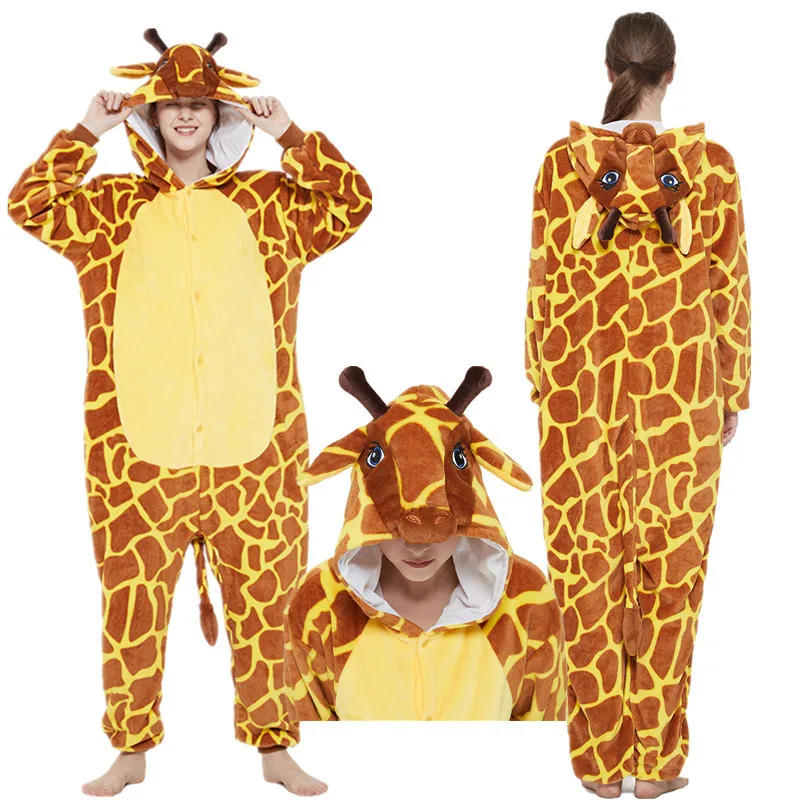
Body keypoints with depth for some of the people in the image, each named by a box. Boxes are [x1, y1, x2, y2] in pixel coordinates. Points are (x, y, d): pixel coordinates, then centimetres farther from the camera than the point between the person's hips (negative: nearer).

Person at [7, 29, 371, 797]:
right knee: (133, 602, 5)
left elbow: (353, 202, 2)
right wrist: (87, 131, -5)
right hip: (139, 448, 0)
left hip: (252, 446, 0)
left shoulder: (270, 202, 9)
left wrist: (290, 135, -3)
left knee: (263, 599, 6)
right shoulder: (113, 205, 9)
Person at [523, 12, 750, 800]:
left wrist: (542, 381, 9)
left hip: (582, 383, 0)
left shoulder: (565, 159, -4)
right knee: (668, 570, 9)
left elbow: (544, 281, -2)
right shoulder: (710, 163, -5)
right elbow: (728, 289, -1)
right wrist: (733, 394, 9)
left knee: (587, 567, 8)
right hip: (680, 388, 0)